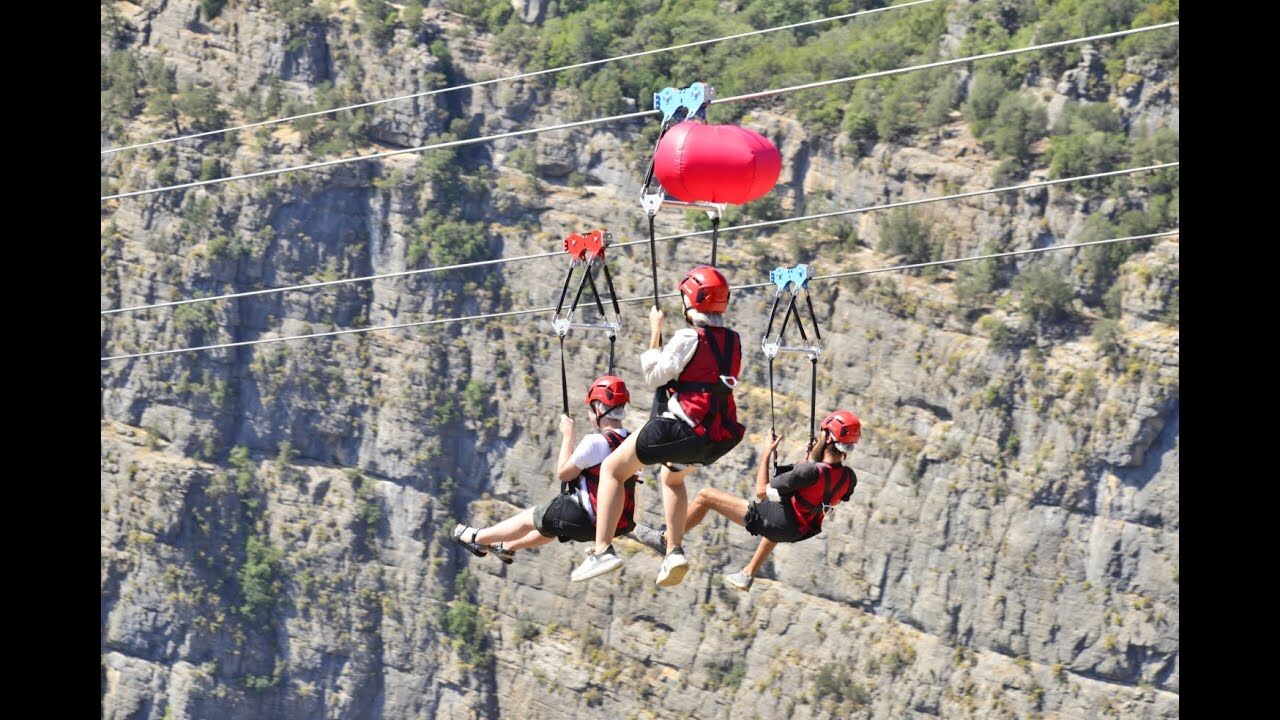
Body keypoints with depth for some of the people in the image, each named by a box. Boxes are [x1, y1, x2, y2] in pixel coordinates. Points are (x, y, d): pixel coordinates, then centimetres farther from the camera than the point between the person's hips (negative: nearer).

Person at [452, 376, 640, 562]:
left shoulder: (595, 442, -24)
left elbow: (563, 473, -11)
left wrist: (567, 436, -2)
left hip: (585, 521, -7)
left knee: (528, 519, 18)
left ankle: (476, 538, 40)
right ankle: (507, 547, 56)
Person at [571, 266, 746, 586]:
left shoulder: (689, 338, -14)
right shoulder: (733, 341, 6)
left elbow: (654, 375, -9)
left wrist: (655, 332, -1)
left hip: (681, 427, -7)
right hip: (718, 437, 7)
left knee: (611, 469, 6)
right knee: (672, 476, 36)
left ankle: (602, 550, -7)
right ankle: (675, 552, 22)